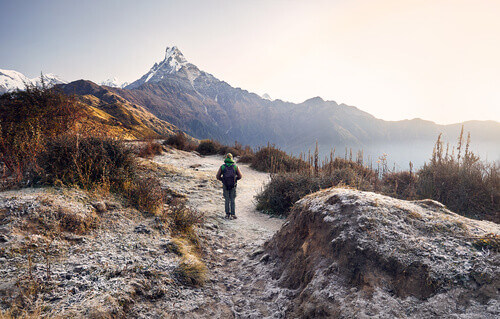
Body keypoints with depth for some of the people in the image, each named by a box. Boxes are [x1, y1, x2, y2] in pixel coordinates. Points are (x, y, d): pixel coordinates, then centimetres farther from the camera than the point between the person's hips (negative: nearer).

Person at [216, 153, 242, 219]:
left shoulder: (222, 167, -4)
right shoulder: (235, 166, -4)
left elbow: (218, 176, -2)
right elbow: (240, 176, -2)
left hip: (225, 186, 0)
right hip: (233, 186, 0)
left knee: (227, 200, 14)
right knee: (232, 201, 8)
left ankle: (227, 214, 17)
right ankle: (232, 215, 5)